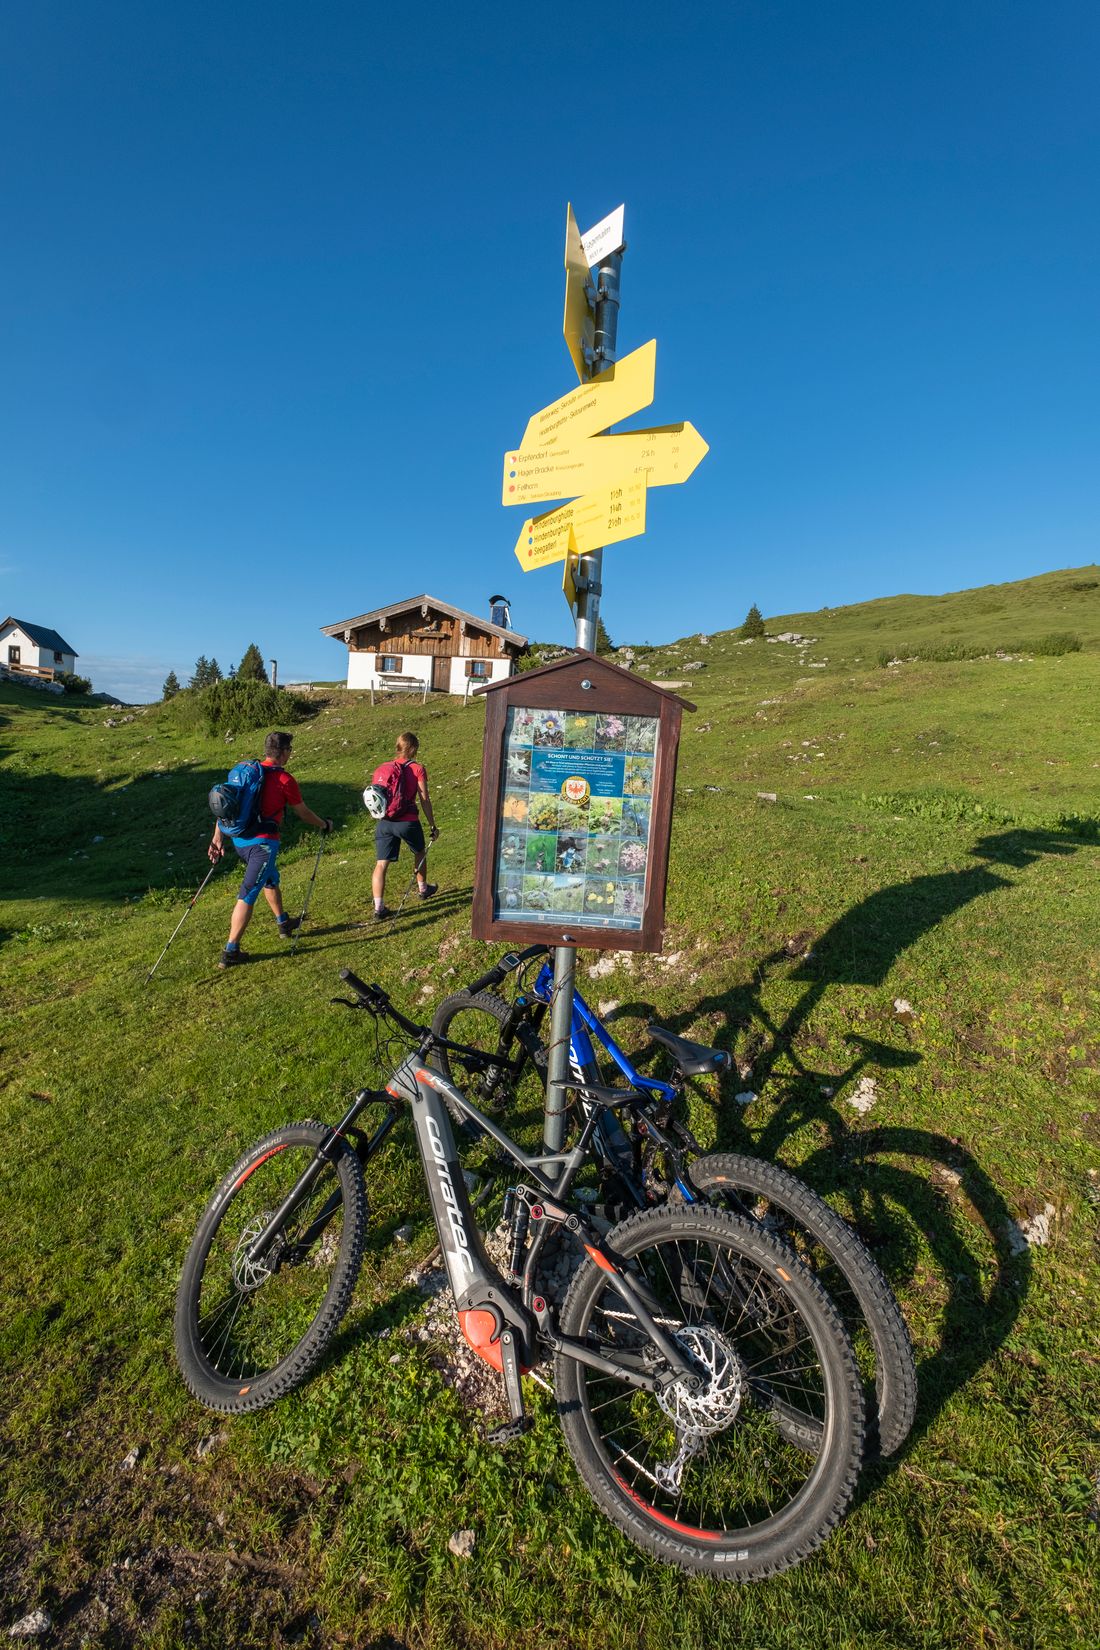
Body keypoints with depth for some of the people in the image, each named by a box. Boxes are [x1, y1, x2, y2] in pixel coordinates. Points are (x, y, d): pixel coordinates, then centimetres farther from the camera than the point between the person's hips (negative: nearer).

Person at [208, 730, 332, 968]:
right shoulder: (284, 779, -9)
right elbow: (303, 812, 3)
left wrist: (218, 837, 9)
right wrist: (324, 825, 20)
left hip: (239, 839, 8)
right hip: (263, 843, -8)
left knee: (271, 879, 27)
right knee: (248, 894, -3)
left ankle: (285, 924, 44)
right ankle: (230, 952, 0)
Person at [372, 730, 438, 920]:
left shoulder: (383, 769, 7)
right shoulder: (418, 770, -5)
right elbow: (425, 800, -6)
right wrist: (432, 826, 1)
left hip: (385, 823, 3)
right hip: (408, 822, -2)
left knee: (381, 864, 4)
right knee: (420, 852, 25)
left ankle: (379, 908, 0)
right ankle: (423, 889, 44)